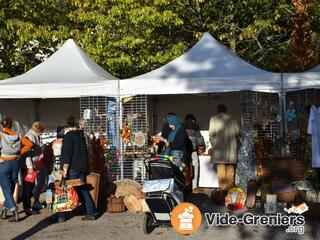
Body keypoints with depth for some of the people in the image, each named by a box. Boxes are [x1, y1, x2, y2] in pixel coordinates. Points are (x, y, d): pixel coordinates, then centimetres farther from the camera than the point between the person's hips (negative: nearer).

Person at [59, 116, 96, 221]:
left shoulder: (69, 136, -8)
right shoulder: (81, 135, 14)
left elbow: (67, 153, -15)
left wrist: (65, 169, -15)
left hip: (72, 169, -7)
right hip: (82, 167, 7)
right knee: (84, 190, 11)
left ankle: (61, 216, 1)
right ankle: (90, 213, 9)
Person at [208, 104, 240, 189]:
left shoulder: (214, 119, 3)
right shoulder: (232, 119, 11)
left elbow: (212, 133, -5)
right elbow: (237, 132, 5)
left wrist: (213, 142, 10)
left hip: (219, 146, -3)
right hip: (231, 147, 3)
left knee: (221, 168, -4)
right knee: (230, 168, 9)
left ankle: (223, 188, -8)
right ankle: (230, 188, 10)